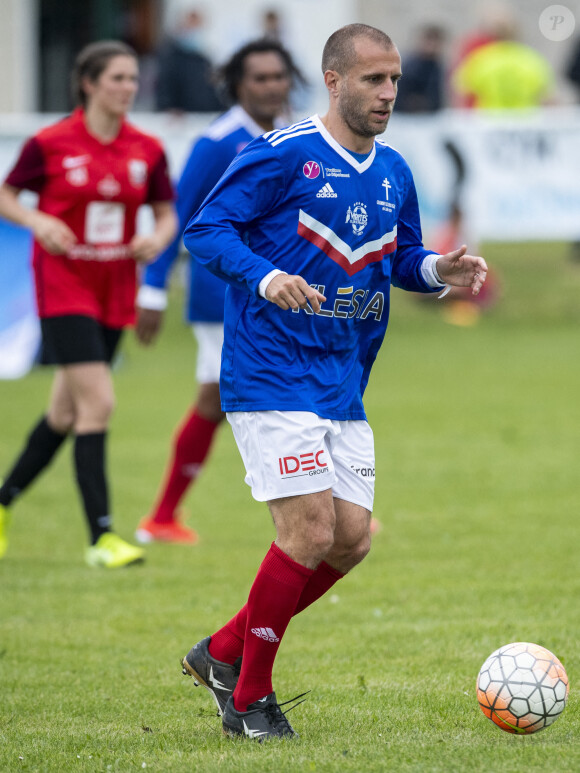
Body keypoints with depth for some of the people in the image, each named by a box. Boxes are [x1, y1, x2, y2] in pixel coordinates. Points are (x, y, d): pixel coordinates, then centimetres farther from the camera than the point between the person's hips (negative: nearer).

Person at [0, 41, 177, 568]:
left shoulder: (147, 151, 2)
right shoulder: (51, 144, -8)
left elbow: (167, 213, 11)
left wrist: (158, 238, -11)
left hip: (115, 291, 5)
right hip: (63, 285, -5)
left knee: (67, 413, 13)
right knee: (98, 402, -17)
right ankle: (102, 537, -15)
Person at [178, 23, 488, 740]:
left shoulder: (394, 174, 11)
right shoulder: (280, 156, -10)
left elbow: (401, 257, 22)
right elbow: (205, 228, -12)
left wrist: (435, 270, -1)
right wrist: (264, 277, -29)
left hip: (342, 385, 8)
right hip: (271, 377, -7)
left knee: (351, 538, 2)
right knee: (311, 530, -15)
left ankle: (223, 651, 20)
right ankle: (250, 695, 1)